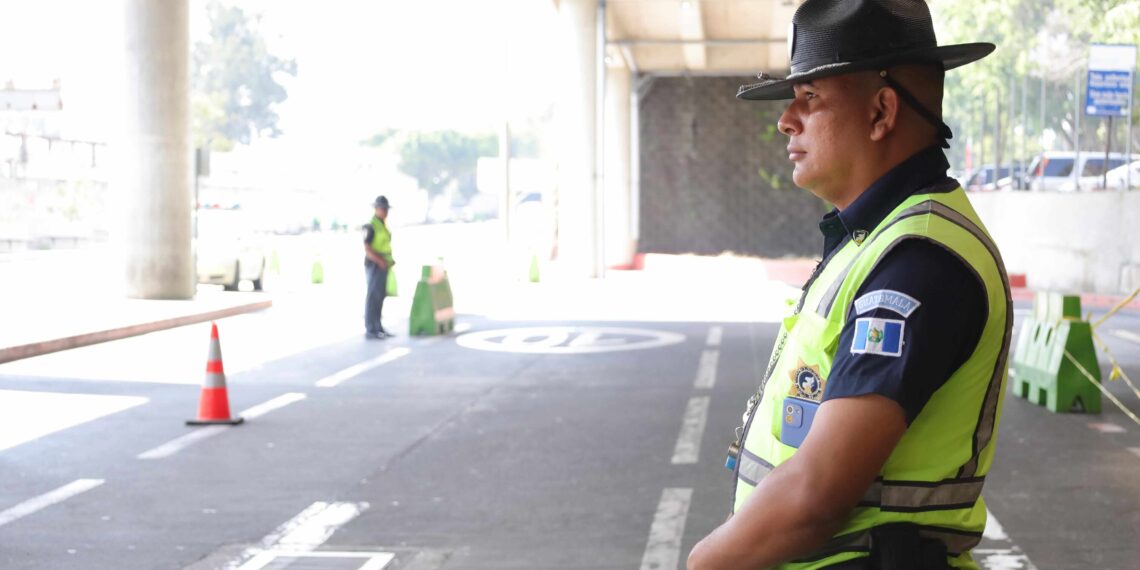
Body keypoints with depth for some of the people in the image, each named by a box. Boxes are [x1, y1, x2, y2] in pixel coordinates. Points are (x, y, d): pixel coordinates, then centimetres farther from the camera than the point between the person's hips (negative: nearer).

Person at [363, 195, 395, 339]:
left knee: (380, 296, 11)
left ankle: (378, 327, 16)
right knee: (373, 296, -7)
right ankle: (370, 330, -5)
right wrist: (380, 261, -27)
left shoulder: (383, 225, 15)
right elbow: (367, 249, -20)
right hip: (374, 264, -9)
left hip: (383, 265, 9)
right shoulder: (371, 226, -13)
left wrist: (390, 260, 10)